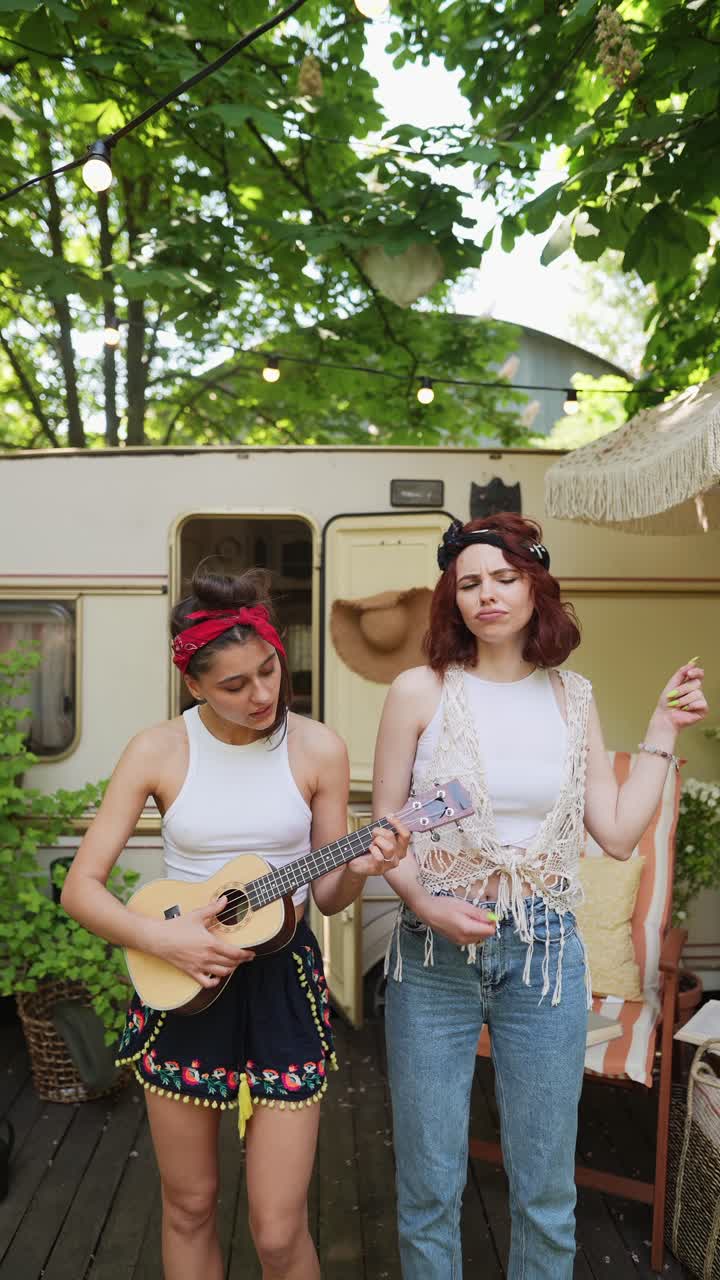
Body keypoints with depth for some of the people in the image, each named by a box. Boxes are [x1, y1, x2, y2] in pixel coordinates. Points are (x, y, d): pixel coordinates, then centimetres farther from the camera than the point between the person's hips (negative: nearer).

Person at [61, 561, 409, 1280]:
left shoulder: (317, 749, -7)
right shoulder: (158, 752, -9)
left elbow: (326, 896, 0)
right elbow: (81, 888, -7)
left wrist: (358, 869, -21)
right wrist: (163, 938, -21)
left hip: (283, 981, 0)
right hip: (180, 979, 1)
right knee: (189, 1206, 17)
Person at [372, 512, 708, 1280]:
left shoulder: (572, 698, 4)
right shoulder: (420, 690, -5)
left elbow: (618, 835, 2)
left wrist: (663, 730, 2)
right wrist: (426, 903, -17)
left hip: (544, 953, 2)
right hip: (435, 952, -2)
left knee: (546, 1190, 14)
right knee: (429, 1186, 11)